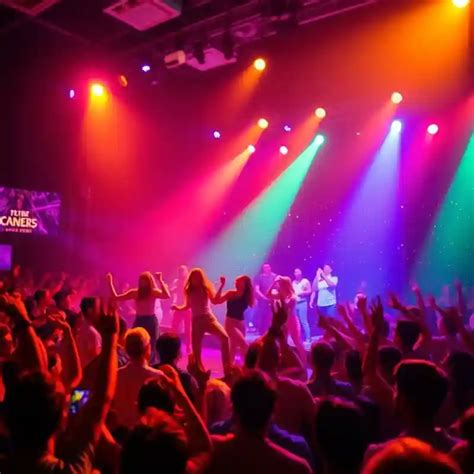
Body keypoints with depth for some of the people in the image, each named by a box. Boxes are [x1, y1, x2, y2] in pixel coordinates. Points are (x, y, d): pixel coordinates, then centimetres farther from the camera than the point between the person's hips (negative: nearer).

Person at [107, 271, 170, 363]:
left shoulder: (154, 292, -7)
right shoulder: (135, 292, 1)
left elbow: (167, 296, -27)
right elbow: (116, 297, 2)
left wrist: (160, 280, -27)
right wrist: (110, 283, -2)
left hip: (151, 321, -3)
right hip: (139, 321, 3)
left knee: (151, 347, 3)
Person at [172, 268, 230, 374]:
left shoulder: (206, 288, 0)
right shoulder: (189, 290, 3)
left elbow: (215, 301, -15)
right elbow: (188, 306, 15)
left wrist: (221, 286, -21)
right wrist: (178, 308, -4)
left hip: (209, 318, -1)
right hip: (196, 321, 2)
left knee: (224, 337, -24)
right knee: (196, 349, 2)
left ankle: (227, 366, -16)